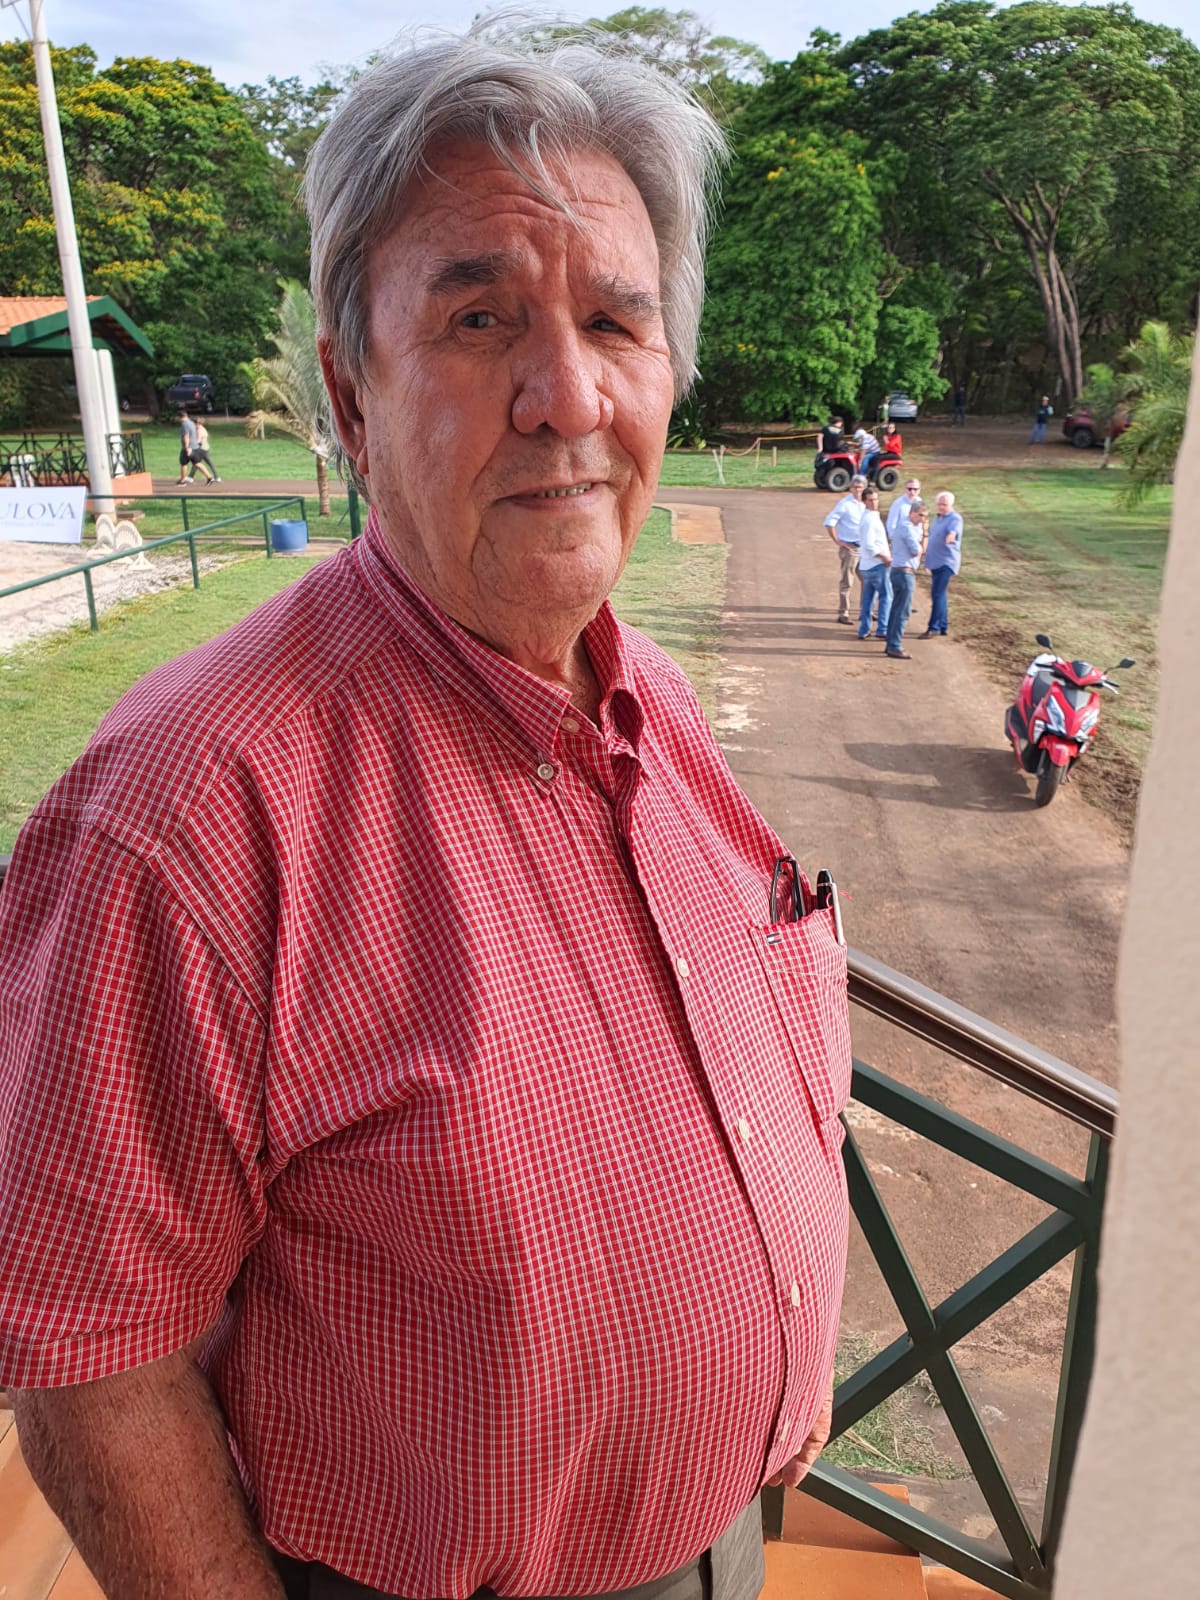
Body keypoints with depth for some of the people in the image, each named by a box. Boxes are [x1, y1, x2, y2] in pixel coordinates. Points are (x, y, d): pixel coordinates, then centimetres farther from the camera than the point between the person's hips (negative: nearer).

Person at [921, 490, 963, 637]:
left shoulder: (955, 519, -9)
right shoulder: (937, 519, 17)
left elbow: (951, 535, -28)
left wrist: (949, 537, -52)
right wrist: (928, 561, 29)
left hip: (946, 562, -9)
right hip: (935, 562, 9)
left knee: (937, 595, -12)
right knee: (939, 595, 12)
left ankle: (934, 628, -10)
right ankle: (943, 627, 19)